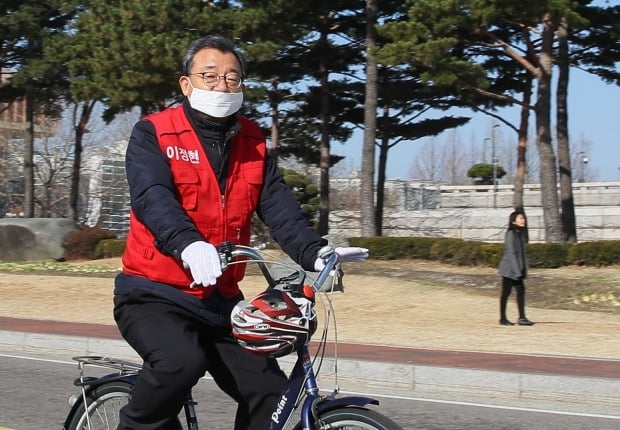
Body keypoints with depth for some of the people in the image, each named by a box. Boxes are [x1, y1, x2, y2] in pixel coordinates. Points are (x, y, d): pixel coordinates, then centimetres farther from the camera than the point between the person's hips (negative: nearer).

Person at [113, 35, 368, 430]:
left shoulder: (253, 143, 8)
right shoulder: (153, 134, -6)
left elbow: (279, 207, -3)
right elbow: (152, 197, -23)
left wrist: (314, 253, -24)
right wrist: (188, 245, -43)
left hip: (220, 300, 5)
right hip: (155, 294, -5)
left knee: (269, 391, -4)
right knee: (182, 361, -33)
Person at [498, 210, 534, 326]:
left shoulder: (520, 233, 13)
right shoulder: (511, 234, -13)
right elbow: (511, 252, -17)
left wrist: (523, 269, 11)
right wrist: (517, 270, -20)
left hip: (517, 269, 8)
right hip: (509, 268, -8)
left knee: (521, 290, 3)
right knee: (506, 292, -2)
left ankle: (522, 318, 4)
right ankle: (502, 318, 5)